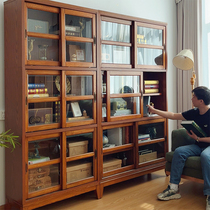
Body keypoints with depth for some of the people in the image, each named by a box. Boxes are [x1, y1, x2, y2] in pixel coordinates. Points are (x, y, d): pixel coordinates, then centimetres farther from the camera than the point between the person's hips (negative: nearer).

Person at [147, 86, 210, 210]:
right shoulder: (194, 112, 3)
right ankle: (173, 189, -19)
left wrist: (198, 138, -21)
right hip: (199, 146, 7)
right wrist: (154, 110, 17)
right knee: (179, 151, -17)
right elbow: (173, 116, 13)